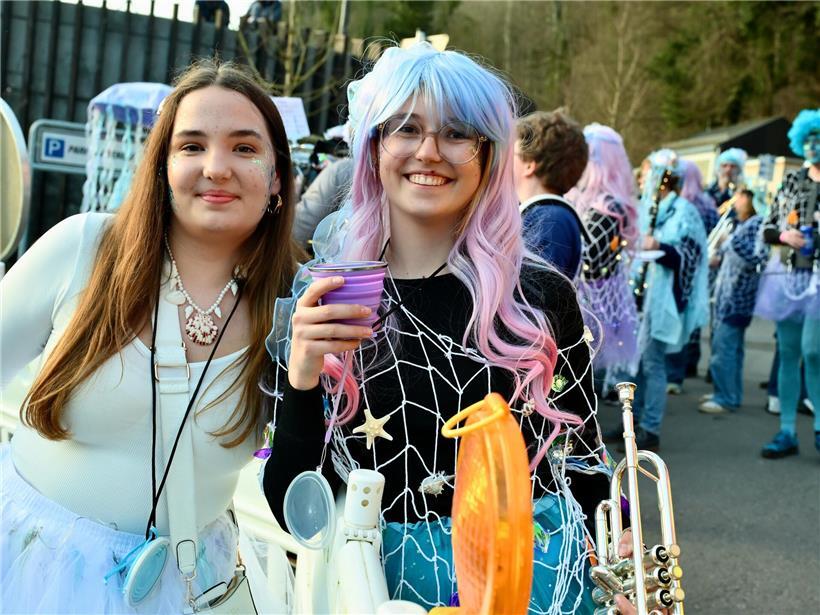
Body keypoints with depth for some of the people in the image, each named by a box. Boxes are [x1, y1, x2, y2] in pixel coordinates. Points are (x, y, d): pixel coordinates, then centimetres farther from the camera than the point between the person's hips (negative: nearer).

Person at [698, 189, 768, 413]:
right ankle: (730, 393, 22)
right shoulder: (741, 224, 16)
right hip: (727, 294, 10)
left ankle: (726, 398, -3)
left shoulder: (758, 223, -13)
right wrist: (719, 259, 9)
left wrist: (730, 241, -23)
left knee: (722, 347, -9)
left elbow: (756, 258, -24)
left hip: (738, 296, -10)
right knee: (731, 346, 14)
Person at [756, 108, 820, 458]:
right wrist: (784, 236, -9)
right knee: (788, 353, 6)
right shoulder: (791, 182, 10)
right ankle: (787, 432, 14)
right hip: (787, 275, 4)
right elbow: (768, 229, 12)